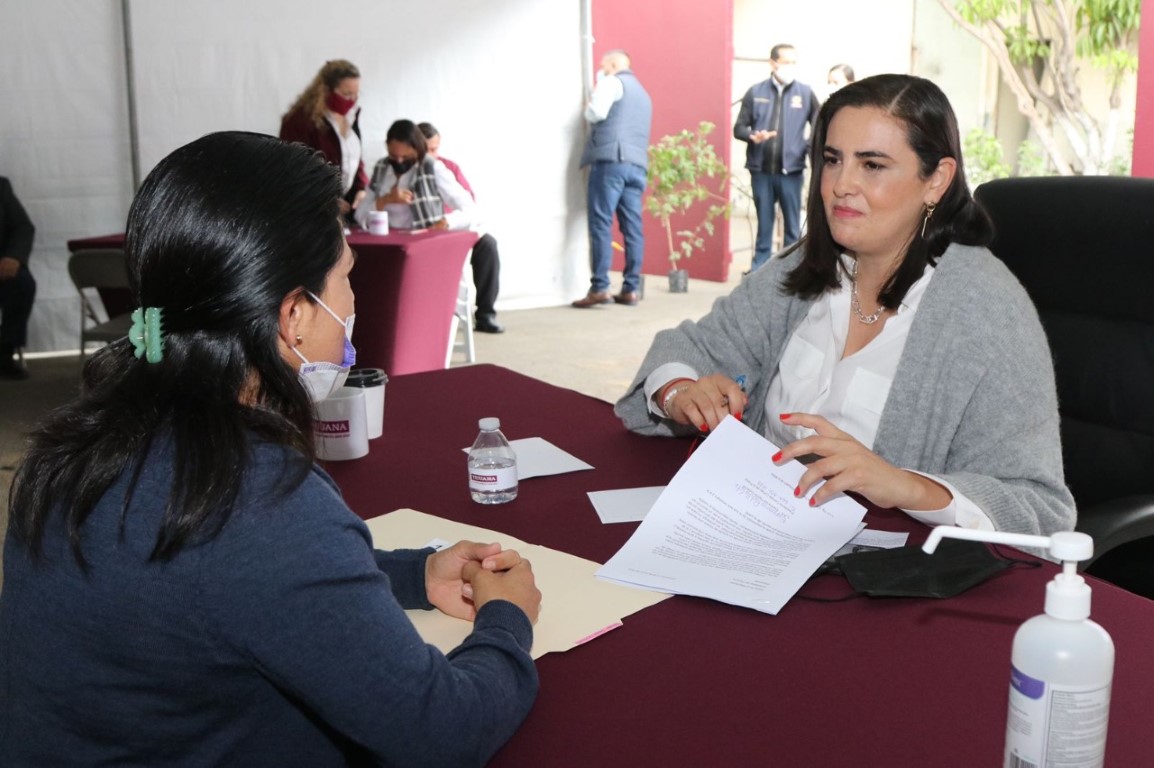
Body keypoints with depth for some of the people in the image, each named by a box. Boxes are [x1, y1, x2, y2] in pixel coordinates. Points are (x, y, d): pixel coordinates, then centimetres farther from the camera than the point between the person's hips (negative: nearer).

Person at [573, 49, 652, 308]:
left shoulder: (613, 82, 6)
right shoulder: (642, 93, 31)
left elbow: (596, 113, -8)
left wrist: (590, 103, 13)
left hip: (611, 160, -7)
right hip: (638, 164, 7)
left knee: (601, 223, -10)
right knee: (632, 227, 2)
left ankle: (599, 288, -16)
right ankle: (631, 289, 0)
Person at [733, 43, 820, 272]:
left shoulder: (805, 93, 3)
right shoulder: (756, 92, 4)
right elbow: (739, 128, 4)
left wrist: (809, 146, -9)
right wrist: (753, 136, -16)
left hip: (791, 170, 0)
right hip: (761, 169, 1)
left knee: (793, 226, 4)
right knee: (763, 224, 8)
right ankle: (758, 270, 15)